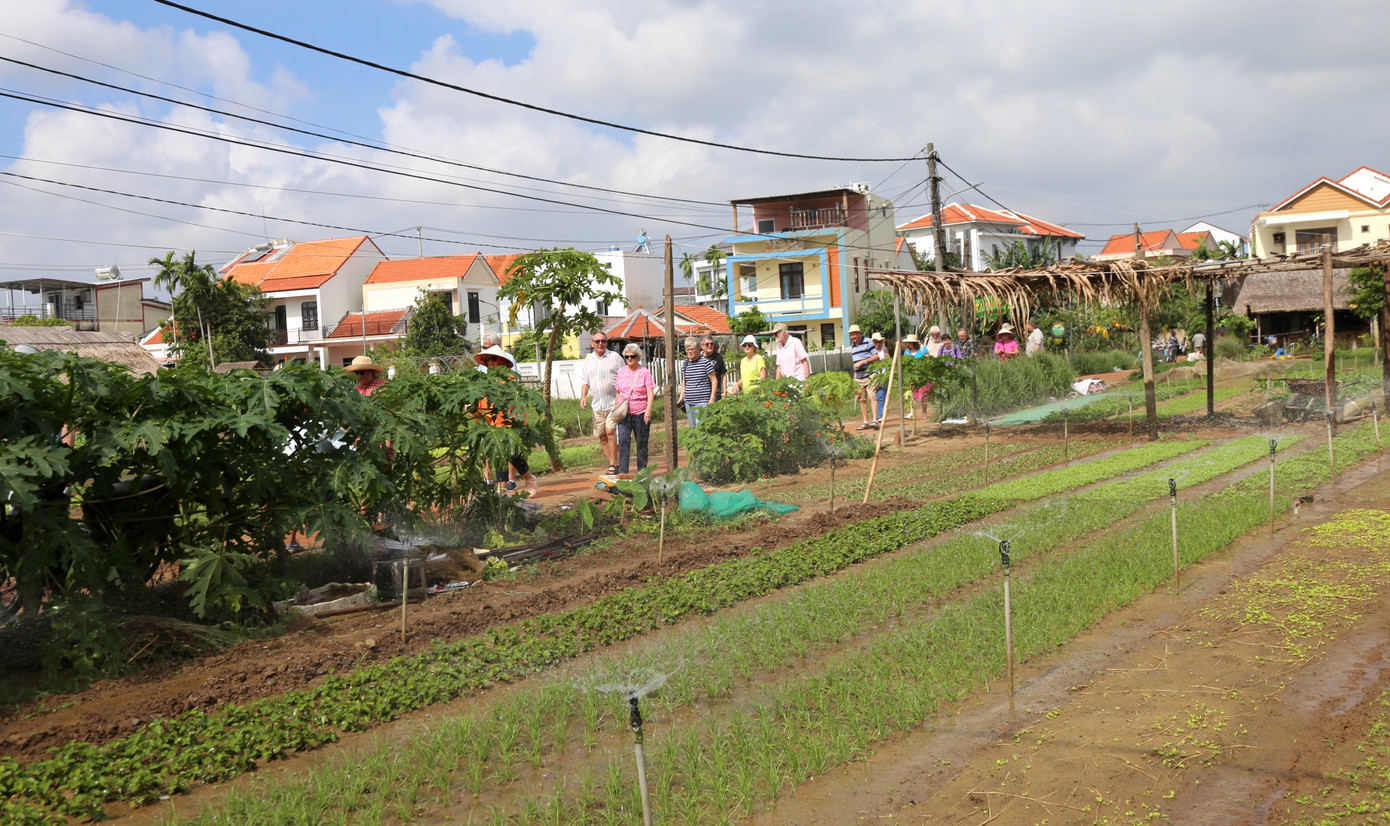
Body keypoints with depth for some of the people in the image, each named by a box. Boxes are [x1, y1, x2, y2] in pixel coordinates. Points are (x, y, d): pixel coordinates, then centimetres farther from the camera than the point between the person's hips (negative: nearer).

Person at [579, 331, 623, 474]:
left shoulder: (615, 357, 1)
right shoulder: (588, 360, 12)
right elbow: (585, 381, 17)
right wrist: (583, 396, 0)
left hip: (613, 403, -5)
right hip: (597, 404, 5)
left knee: (610, 431, -18)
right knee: (602, 436, 6)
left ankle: (614, 463, -9)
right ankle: (612, 463, 16)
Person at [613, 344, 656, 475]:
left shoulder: (645, 372, -1)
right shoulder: (621, 372, 10)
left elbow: (650, 393, -6)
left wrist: (648, 410, -18)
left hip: (640, 413, -2)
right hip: (624, 413, 2)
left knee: (641, 442, 6)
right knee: (623, 440, -11)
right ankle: (622, 472, -12)